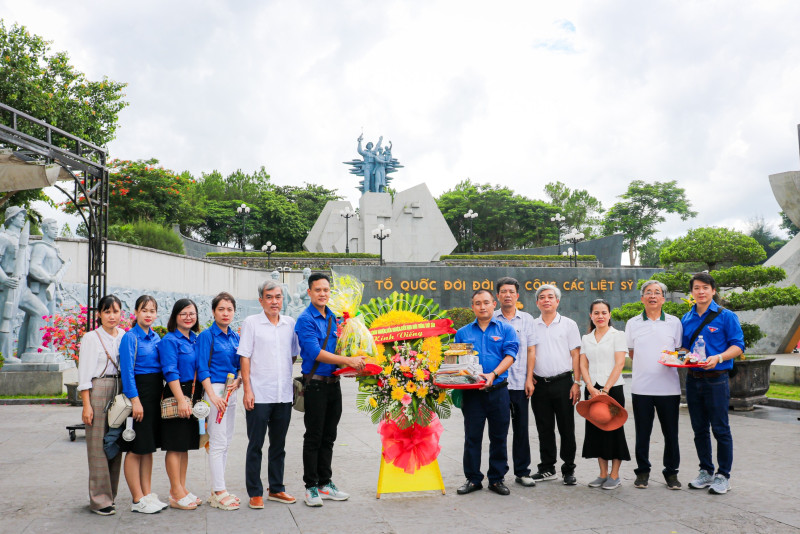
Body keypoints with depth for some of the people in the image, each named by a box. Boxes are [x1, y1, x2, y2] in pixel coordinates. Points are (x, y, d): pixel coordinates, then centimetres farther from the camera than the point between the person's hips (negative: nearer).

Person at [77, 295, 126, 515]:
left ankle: (110, 495, 18)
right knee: (98, 445, -3)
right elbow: (84, 374, -4)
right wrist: (87, 405, -10)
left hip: (120, 391, 4)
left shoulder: (125, 336, 11)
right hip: (98, 391, -4)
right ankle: (99, 499, 4)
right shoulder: (91, 338, 0)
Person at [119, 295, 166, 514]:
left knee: (148, 448, 13)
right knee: (135, 449, 0)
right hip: (138, 392, -7)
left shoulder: (156, 338, 12)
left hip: (155, 394, 8)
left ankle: (147, 494, 21)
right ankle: (137, 500, 7)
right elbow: (127, 371, -15)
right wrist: (135, 400, -20)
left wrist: (161, 395, 9)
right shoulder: (130, 337, -9)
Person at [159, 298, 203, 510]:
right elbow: (170, 372, -16)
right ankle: (176, 494, 6)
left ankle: (181, 490, 22)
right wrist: (181, 400, -23)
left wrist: (198, 398, 11)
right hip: (175, 395, -8)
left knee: (186, 444, 13)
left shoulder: (196, 339, 13)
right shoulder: (170, 340, -9)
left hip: (193, 396, 8)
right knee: (175, 445, -1)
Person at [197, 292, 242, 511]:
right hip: (214, 388, -7)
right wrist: (212, 394, -18)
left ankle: (218, 490, 18)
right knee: (218, 441, -6)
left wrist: (238, 380, -3)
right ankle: (218, 493, -1)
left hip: (231, 391, 7)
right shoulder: (206, 335, -6)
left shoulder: (235, 337, 13)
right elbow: (202, 368, -11)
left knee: (226, 441, 10)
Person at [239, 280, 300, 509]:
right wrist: (247, 389, -9)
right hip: (259, 394, -4)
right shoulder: (251, 323, -3)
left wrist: (283, 373, 8)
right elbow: (245, 357, -5)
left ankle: (276, 489, 26)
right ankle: (255, 493, 14)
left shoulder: (290, 323, 7)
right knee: (255, 445, 4)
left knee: (279, 445, 14)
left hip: (284, 394, 4)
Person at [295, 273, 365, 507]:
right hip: (315, 384, -7)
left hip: (333, 382, 7)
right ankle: (311, 487, 11)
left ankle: (325, 483, 23)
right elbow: (316, 353, -19)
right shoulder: (305, 320, -11)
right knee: (313, 437, 1)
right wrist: (348, 361, -20)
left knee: (329, 437, 13)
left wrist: (354, 361, 4)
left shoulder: (333, 318, 12)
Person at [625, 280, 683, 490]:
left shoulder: (674, 322, 6)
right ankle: (642, 471, 19)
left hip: (668, 387, 0)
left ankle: (671, 472, 19)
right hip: (641, 386, 0)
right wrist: (646, 365, 6)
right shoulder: (633, 323, 8)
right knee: (642, 433, 6)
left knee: (671, 433, 5)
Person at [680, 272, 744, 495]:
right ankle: (705, 471, 24)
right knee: (700, 429, 12)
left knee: (720, 429, 0)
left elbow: (738, 345, -7)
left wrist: (718, 358, -22)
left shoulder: (726, 316, -4)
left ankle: (723, 475, 11)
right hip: (693, 379, 5)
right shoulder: (687, 318, 12)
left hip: (716, 379, -5)